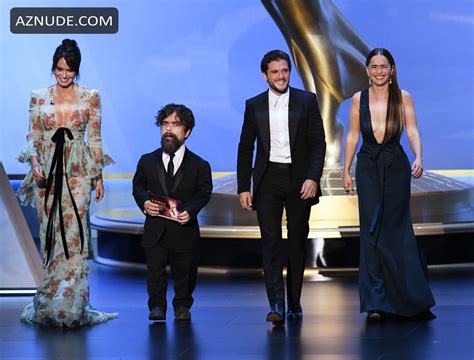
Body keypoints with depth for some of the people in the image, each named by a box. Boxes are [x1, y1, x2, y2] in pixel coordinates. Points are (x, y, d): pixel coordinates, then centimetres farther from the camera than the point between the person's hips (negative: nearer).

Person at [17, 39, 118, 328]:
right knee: (50, 234, 3)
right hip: (47, 172, 2)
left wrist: (98, 177, 4)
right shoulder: (39, 98, 7)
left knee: (73, 234, -10)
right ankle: (50, 301, 10)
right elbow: (33, 138, 7)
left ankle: (70, 303, -9)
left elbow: (95, 139, 5)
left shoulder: (90, 97, 3)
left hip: (77, 172, -2)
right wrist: (35, 163, -11)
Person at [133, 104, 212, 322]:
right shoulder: (147, 161, 5)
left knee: (184, 271, 8)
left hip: (184, 228, -1)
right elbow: (138, 186, 14)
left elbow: (204, 193, 2)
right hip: (155, 229, 1)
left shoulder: (199, 166, -1)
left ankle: (182, 306, 28)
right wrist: (144, 202, -7)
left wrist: (190, 210, -15)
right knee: (155, 270, 1)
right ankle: (157, 306, 18)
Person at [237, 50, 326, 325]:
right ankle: (276, 305, -14)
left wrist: (313, 178, -13)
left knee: (297, 241, 6)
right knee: (271, 240, -10)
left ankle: (294, 303, 16)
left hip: (299, 180, 0)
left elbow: (318, 142, 0)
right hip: (268, 180, 0)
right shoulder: (254, 105, 7)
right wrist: (243, 187, 3)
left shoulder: (307, 101, 3)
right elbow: (246, 148, 9)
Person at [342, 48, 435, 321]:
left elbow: (413, 131, -8)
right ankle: (376, 301, -1)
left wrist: (418, 158, -25)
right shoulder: (359, 99, 4)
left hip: (396, 167, -1)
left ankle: (413, 298, 19)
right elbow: (352, 136, 7)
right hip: (368, 168, 1)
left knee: (397, 229, 3)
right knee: (372, 231, -4)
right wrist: (346, 171, 5)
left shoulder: (403, 97, 0)